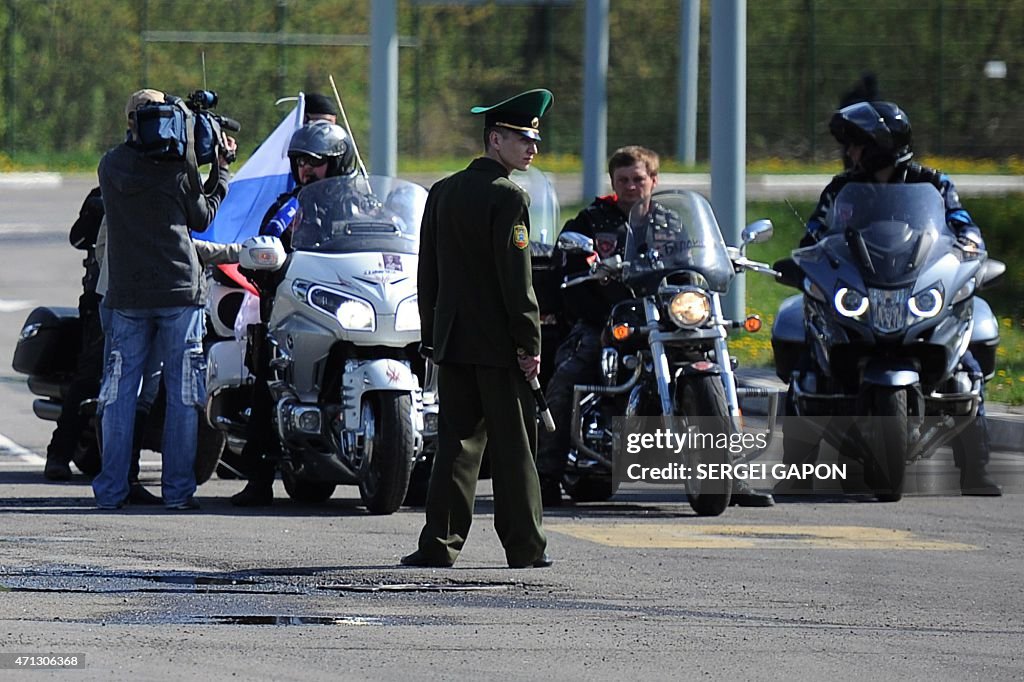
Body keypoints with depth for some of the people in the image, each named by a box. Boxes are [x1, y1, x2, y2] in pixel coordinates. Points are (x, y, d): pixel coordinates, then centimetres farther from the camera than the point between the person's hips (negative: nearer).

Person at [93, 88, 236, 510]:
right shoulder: (177, 169, -9)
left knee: (119, 391, 7)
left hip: (126, 294, 3)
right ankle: (178, 489, 1)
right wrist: (221, 168, 13)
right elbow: (202, 218, 3)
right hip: (178, 291, -3)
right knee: (183, 392, 4)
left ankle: (111, 490, 3)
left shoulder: (111, 167, 1)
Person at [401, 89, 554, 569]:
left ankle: (440, 542, 1)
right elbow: (516, 278, -16)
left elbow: (427, 272, 12)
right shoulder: (508, 198, -12)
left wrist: (430, 335, 16)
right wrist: (529, 342, -12)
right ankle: (525, 545, 5)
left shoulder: (442, 192, 10)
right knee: (513, 444, 1)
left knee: (456, 440, 8)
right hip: (498, 343, -6)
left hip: (452, 339, 6)